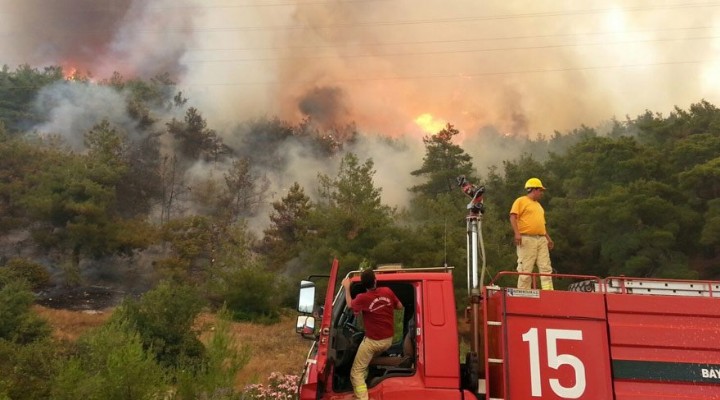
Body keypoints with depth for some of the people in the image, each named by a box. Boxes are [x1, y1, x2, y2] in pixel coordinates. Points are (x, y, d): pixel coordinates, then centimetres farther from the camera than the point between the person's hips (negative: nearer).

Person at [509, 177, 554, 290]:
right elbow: (513, 217, -10)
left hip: (542, 240, 8)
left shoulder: (538, 205, 26)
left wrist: (548, 238, 19)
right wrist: (517, 233, -22)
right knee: (525, 269, -7)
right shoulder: (521, 201, 1)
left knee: (546, 268, 1)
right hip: (527, 239, -8)